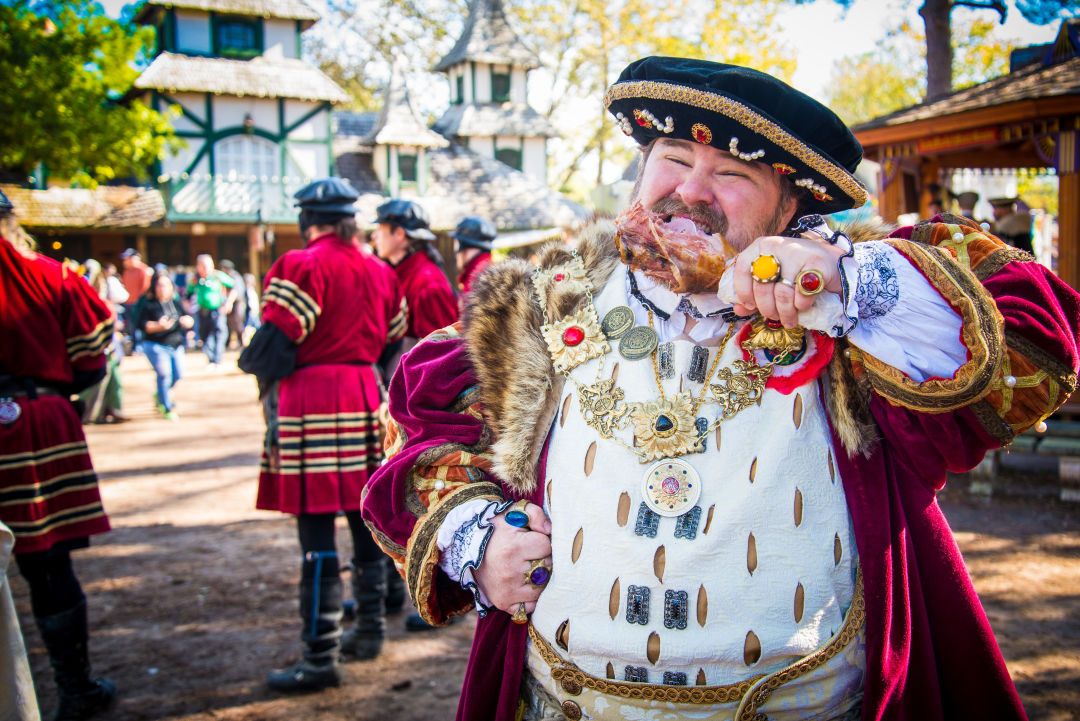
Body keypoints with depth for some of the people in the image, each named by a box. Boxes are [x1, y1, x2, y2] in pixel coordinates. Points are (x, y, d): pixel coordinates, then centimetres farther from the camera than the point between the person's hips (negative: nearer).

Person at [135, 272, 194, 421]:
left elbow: (190, 321, 10)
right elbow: (140, 324, -11)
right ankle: (168, 408, -1)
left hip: (176, 345, 5)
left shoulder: (176, 303, 10)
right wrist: (159, 326, -25)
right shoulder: (148, 305, -5)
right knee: (164, 374, -15)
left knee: (178, 375, 4)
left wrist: (187, 321, -14)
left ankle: (160, 395, 33)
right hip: (156, 345, -5)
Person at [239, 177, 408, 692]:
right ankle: (370, 630, 27)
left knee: (317, 531, -4)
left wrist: (250, 361, 9)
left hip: (313, 402, -7)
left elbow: (274, 344, -11)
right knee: (366, 520, 16)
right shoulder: (380, 271, 13)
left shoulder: (302, 266, -8)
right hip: (366, 398, 7)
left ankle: (321, 658, 1)